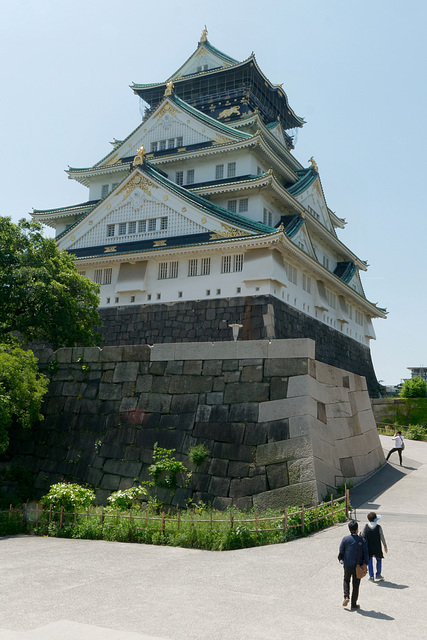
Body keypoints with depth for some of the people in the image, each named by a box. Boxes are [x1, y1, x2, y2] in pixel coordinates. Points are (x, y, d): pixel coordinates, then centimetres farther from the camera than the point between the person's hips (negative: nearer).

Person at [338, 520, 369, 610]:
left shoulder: (345, 539, -9)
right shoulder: (362, 540, -10)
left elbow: (341, 553, -4)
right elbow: (366, 554, -7)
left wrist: (341, 560, 16)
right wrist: (365, 563, 10)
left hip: (347, 566, 1)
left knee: (346, 580, 25)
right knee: (355, 585, 11)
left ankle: (346, 596, 6)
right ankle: (354, 605, 17)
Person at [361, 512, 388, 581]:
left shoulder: (366, 526, -7)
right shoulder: (378, 527, -12)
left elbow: (362, 536, -3)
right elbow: (382, 537, -7)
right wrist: (385, 546, 4)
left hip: (368, 547, 1)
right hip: (377, 547, -1)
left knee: (370, 561, 11)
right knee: (379, 560, 19)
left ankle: (371, 576, 13)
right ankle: (378, 575, 24)